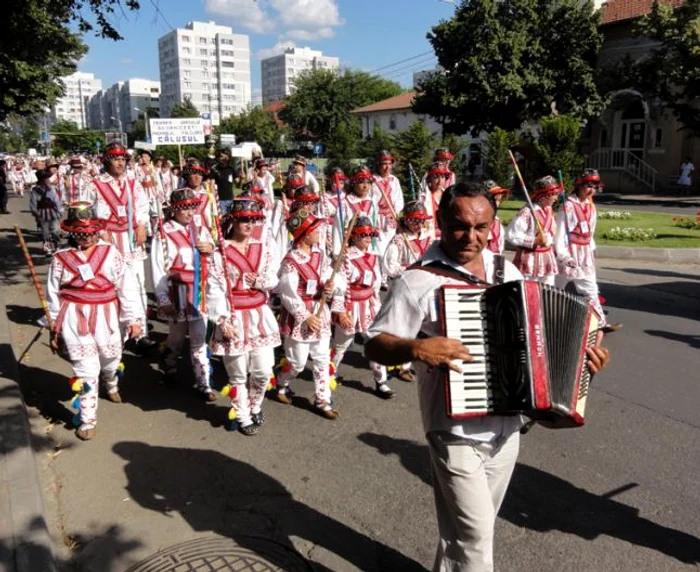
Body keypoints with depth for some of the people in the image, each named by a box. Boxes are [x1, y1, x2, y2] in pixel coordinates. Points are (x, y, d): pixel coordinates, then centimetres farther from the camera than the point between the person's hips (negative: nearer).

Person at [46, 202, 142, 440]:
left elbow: (126, 286, -6)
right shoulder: (61, 259, -4)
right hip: (75, 320, -1)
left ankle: (112, 385, 57)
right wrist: (55, 329, 7)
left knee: (110, 360, 22)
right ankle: (88, 419, 11)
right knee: (86, 370, -2)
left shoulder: (110, 253, -6)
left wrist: (133, 318, -9)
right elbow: (53, 296, 4)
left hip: (106, 317, 1)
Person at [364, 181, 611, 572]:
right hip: (456, 431, -6)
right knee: (475, 536, -2)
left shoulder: (507, 271, 5)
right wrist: (417, 348, -32)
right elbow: (374, 345, -14)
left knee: (471, 525, 22)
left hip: (507, 428, 6)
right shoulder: (418, 281, -15)